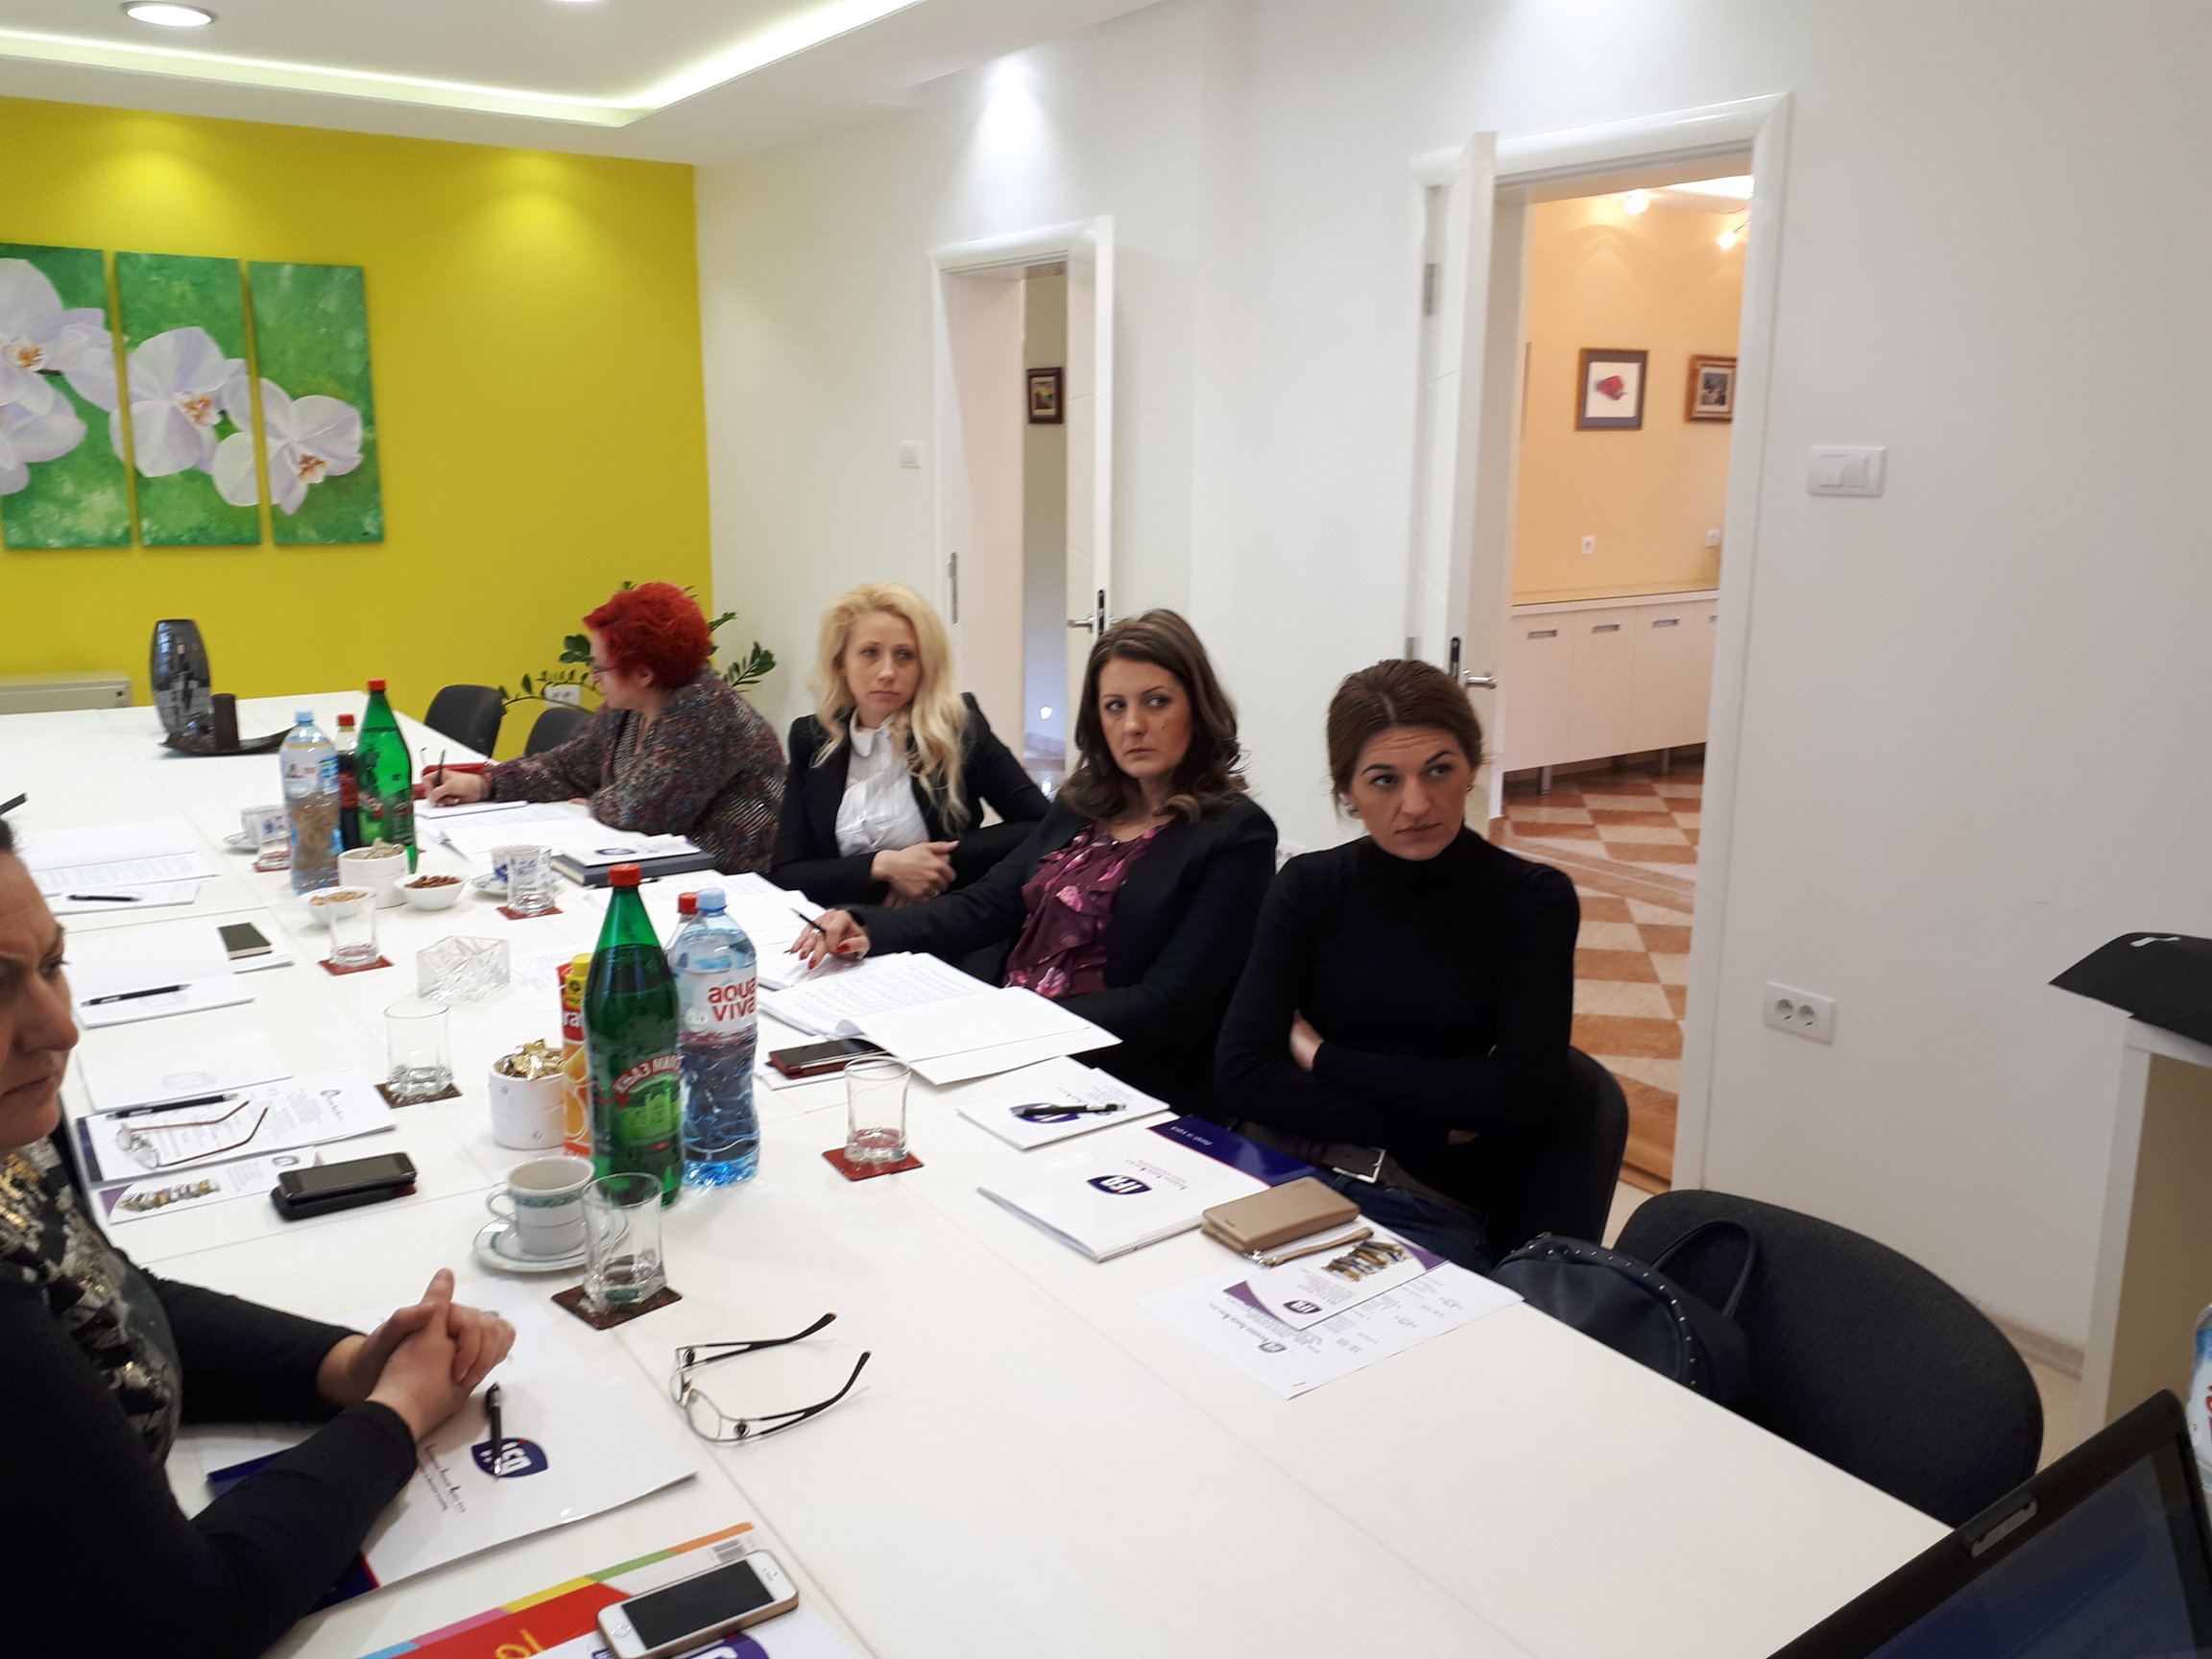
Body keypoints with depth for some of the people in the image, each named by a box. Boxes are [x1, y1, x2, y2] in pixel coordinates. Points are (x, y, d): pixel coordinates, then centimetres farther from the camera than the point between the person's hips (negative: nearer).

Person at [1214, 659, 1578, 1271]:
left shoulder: (1534, 899, 1)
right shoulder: (1309, 887, 5)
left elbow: (1517, 1096, -9)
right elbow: (1243, 1074, -6)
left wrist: (1320, 1056, -4)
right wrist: (1428, 1127, -10)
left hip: (1428, 1208, -1)